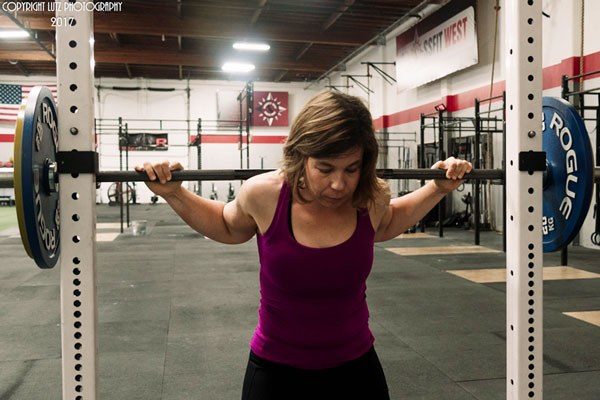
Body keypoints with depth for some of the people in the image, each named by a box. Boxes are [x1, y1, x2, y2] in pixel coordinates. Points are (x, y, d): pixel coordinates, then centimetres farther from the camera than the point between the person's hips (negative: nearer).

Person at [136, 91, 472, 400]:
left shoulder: (372, 197, -14)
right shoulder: (264, 194, -20)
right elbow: (228, 227, 5)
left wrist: (438, 189, 3)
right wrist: (174, 194, -7)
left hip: (355, 366, 2)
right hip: (276, 371, -2)